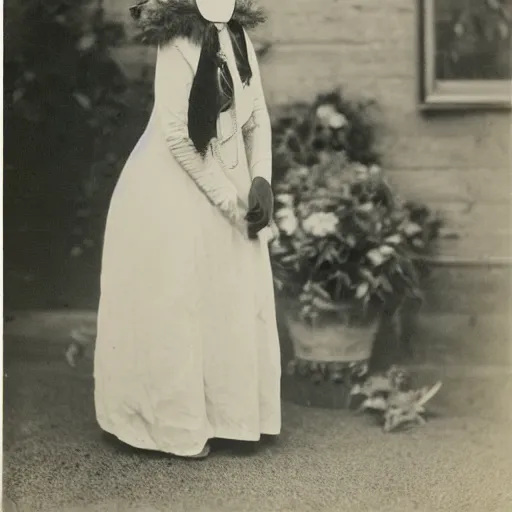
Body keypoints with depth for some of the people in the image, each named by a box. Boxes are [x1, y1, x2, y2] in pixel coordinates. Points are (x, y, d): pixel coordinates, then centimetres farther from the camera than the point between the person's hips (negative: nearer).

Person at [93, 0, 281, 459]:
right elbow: (177, 136, -19)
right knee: (176, 308, 2)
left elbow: (258, 118, 6)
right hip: (174, 191, -7)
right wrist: (232, 202, -16)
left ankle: (224, 412, 25)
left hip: (227, 185, 7)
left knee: (236, 303, 11)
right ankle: (176, 424, 16)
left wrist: (261, 180, -9)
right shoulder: (179, 40, -16)